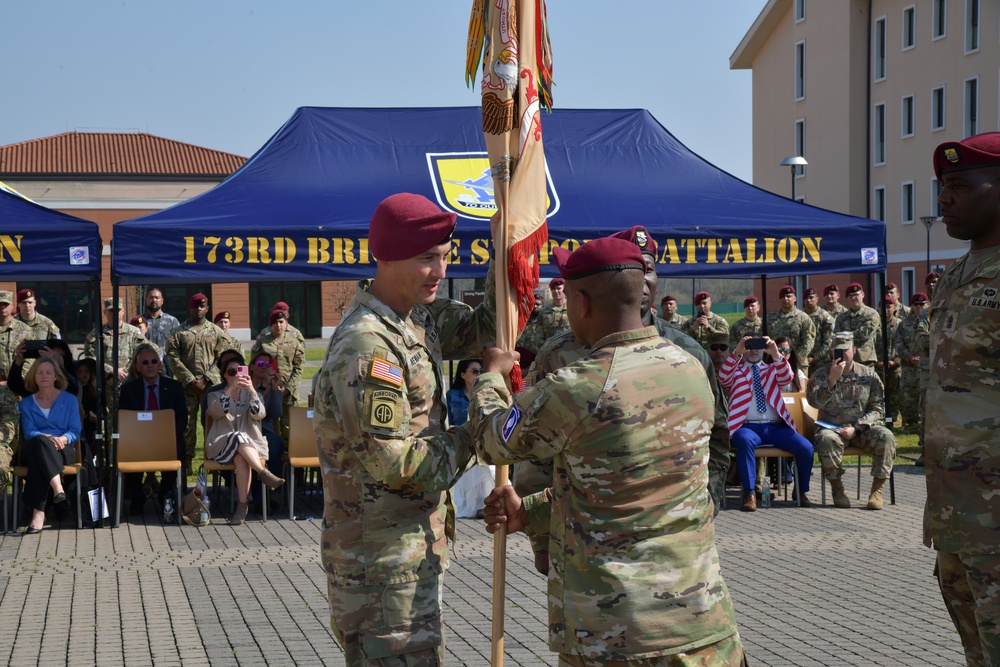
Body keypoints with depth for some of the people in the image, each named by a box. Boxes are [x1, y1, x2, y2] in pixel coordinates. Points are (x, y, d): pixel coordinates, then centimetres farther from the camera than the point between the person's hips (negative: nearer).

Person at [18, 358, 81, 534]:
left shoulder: (69, 400, 15)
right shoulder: (27, 403, 17)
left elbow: (75, 431, 5)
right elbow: (28, 432, 2)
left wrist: (63, 439, -19)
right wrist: (47, 438, -20)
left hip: (64, 450, 0)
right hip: (35, 449, 0)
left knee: (38, 460, -38)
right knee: (39, 441, -40)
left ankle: (38, 512, -48)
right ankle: (57, 488, -55)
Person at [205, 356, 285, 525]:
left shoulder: (251, 394, 21)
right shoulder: (216, 395, 18)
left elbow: (258, 415, -3)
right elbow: (215, 412, -8)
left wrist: (252, 391, -17)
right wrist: (231, 389, -18)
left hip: (251, 444, 1)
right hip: (222, 446, -1)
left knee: (241, 458, -34)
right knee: (238, 437, -36)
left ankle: (242, 505, -36)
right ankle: (264, 473, -41)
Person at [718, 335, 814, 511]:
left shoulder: (772, 370, 21)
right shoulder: (736, 371, 17)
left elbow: (788, 377, -1)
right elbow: (724, 378, -6)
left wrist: (776, 354, -19)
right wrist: (736, 353, -19)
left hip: (775, 427, 3)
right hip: (747, 426, -2)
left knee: (806, 447, -20)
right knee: (745, 440, -39)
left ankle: (801, 490, 3)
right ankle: (749, 493, -34)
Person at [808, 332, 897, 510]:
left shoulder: (869, 375, 8)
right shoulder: (821, 375, 7)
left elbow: (878, 408, 2)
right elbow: (814, 401, -11)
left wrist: (856, 428, -12)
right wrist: (832, 379, -22)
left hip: (862, 429, 1)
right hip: (831, 427, -1)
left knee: (886, 436, -29)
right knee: (827, 439, -37)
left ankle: (877, 490, -20)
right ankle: (837, 489, -20)